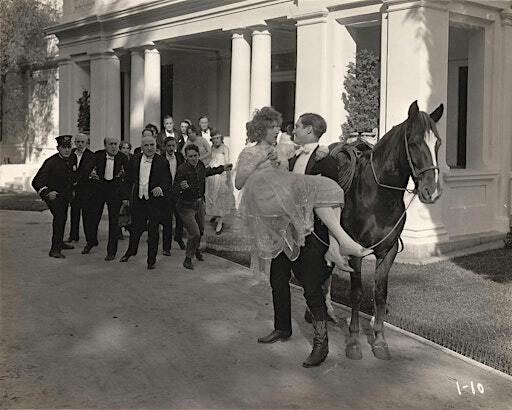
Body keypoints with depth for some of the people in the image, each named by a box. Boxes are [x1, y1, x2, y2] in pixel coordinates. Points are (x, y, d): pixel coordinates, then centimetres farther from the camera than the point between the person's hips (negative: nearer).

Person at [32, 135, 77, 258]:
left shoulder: (73, 158, -4)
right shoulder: (51, 162, -24)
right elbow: (37, 182, -24)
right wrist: (47, 192, -34)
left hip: (66, 195, 8)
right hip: (53, 196, -7)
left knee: (63, 217, 22)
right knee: (60, 216, -24)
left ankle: (59, 242, 44)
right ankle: (55, 250, -24)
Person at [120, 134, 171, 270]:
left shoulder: (162, 162, -6)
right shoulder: (134, 160, 3)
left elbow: (168, 182, -7)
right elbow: (129, 180, 12)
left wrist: (161, 188, -27)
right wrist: (127, 197, 9)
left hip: (155, 201, -3)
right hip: (138, 199, 3)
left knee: (153, 231, 4)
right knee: (135, 228, 13)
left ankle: (151, 260, 16)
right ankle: (131, 251, 39)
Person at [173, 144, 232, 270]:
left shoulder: (200, 164, -5)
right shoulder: (182, 169, -25)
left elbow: (206, 172, 19)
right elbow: (174, 189, -27)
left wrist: (222, 168, 24)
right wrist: (181, 186, -49)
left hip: (200, 203, 7)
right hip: (186, 206, -7)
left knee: (201, 229, 24)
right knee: (194, 233, -12)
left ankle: (196, 249, 53)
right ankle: (188, 259, 10)